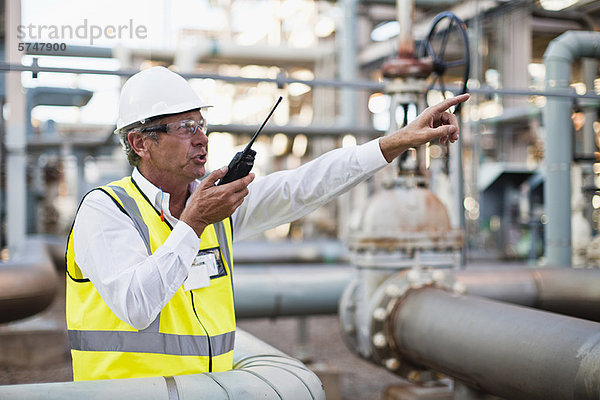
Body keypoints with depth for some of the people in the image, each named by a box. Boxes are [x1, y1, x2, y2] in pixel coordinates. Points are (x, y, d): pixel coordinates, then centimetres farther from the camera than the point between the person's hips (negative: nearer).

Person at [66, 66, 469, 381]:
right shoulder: (104, 209, -8)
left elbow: (302, 187, 1)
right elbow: (135, 308, -20)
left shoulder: (216, 199, 7)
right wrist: (193, 224, -20)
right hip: (127, 390, -4)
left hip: (212, 388, 5)